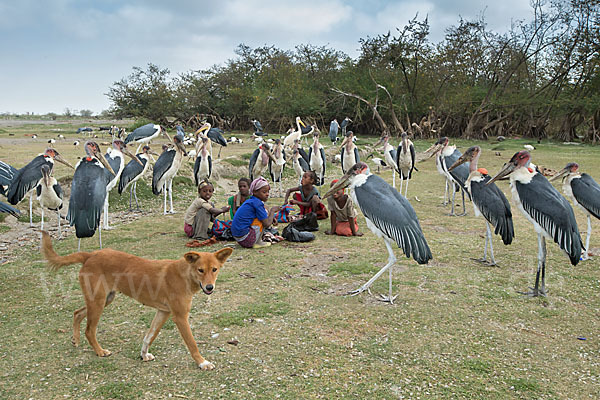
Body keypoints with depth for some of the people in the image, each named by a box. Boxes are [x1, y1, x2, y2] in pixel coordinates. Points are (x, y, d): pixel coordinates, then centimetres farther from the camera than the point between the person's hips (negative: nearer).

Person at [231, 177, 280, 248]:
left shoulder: (249, 201, 15)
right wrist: (272, 210, 0)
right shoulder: (257, 203, -12)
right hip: (246, 239, -9)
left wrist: (271, 218, 15)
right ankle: (258, 242, 0)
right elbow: (267, 224, -14)